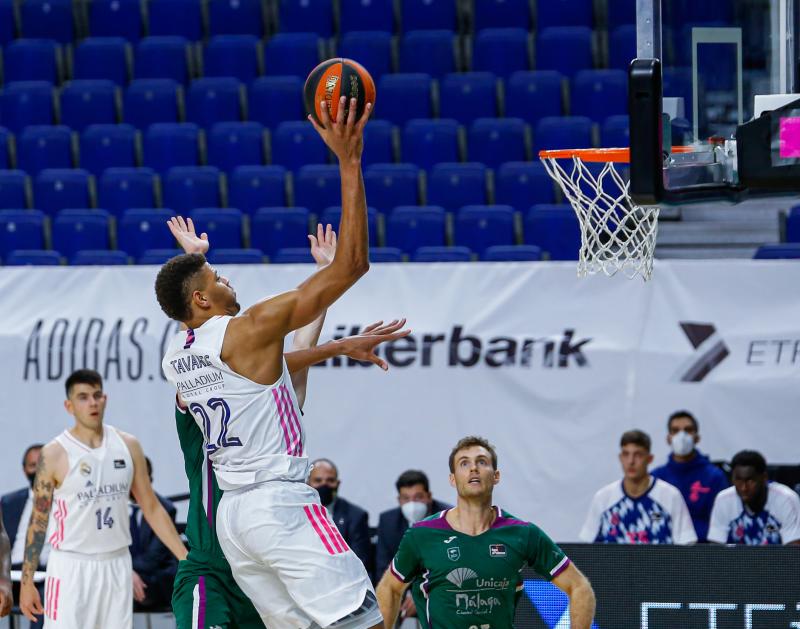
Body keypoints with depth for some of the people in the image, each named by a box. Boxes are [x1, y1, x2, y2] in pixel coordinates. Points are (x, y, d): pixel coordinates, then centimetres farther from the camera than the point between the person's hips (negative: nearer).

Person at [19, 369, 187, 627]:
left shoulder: (128, 446, 4)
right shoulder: (55, 454, -7)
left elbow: (152, 508, 10)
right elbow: (38, 521, -2)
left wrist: (186, 558, 4)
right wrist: (27, 581, -5)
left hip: (117, 566, 4)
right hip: (72, 567, -4)